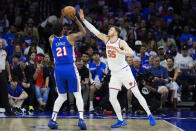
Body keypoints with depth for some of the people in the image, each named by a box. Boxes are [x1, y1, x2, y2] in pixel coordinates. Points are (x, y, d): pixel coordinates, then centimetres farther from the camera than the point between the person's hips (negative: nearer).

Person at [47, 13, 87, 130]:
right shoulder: (69, 38, -2)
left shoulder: (51, 40, 6)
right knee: (78, 94, 3)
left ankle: (53, 119, 3)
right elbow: (83, 32, 14)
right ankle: (81, 119, -11)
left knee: (62, 96, 16)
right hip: (70, 68, -3)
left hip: (58, 70, 3)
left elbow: (55, 33, 30)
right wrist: (76, 20, 19)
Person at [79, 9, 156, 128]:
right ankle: (121, 121, 6)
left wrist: (120, 52, -42)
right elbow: (94, 31, 1)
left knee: (137, 94, -3)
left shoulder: (121, 42, -13)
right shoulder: (106, 39, 4)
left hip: (124, 71, -6)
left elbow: (132, 53, -26)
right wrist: (83, 20, -4)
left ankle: (150, 115, 6)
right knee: (112, 98, -2)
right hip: (114, 74, 6)